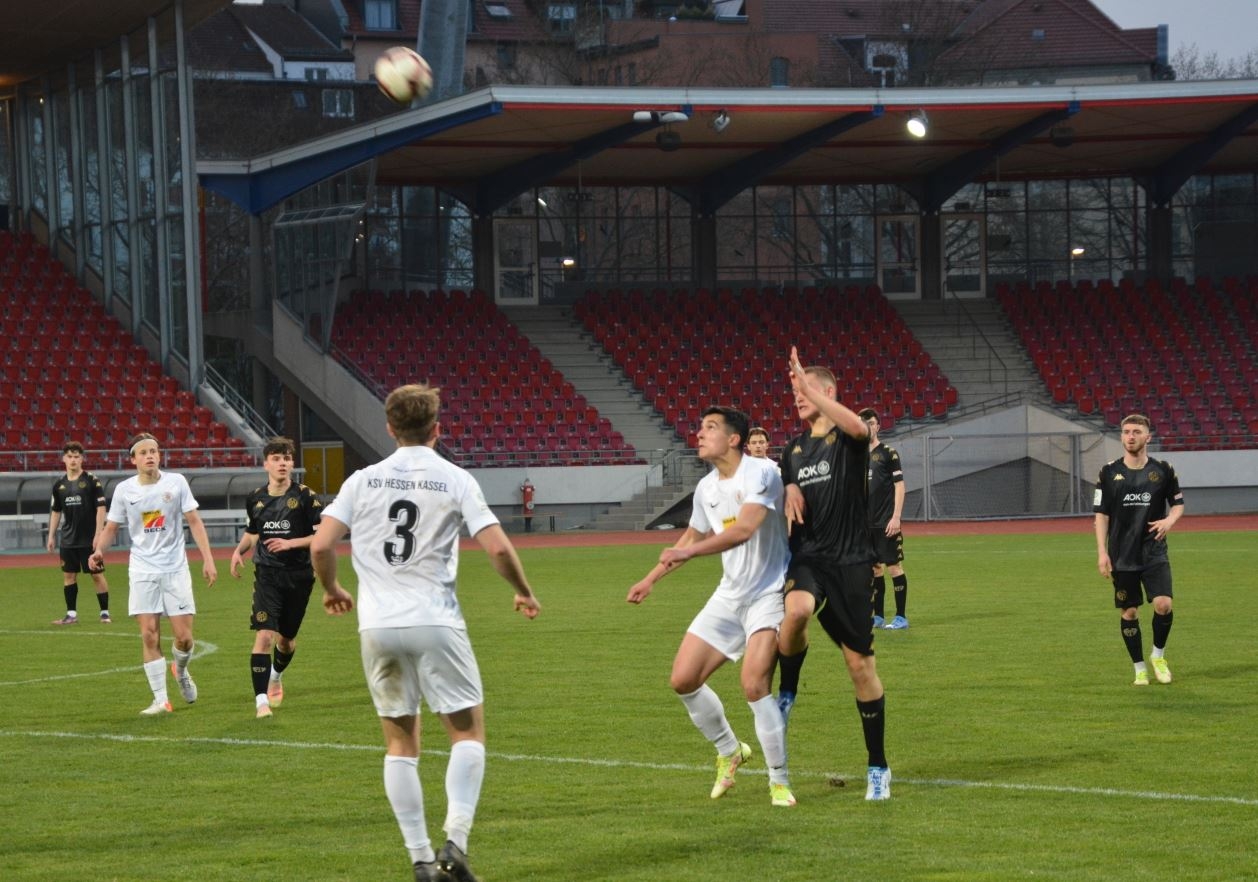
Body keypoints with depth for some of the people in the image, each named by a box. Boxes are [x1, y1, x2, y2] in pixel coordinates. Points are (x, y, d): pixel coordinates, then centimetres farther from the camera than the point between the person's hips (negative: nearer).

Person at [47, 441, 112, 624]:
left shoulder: (91, 480, -7)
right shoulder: (59, 484, 7)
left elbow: (101, 508, -9)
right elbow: (55, 511, 16)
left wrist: (98, 533, -15)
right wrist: (51, 535, 12)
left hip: (89, 539, -5)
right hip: (68, 539, 5)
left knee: (97, 574, -2)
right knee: (68, 575, 7)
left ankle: (105, 612, 4)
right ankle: (71, 614, 13)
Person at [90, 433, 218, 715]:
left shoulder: (176, 482, -2)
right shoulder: (124, 490, 0)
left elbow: (194, 522, 0)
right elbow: (111, 527, 8)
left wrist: (207, 559, -7)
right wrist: (99, 550, -12)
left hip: (175, 569, 0)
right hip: (143, 571, 0)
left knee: (184, 637, -2)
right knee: (149, 636, -7)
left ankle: (180, 670, 32)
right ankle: (160, 700, 1)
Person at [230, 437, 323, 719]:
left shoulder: (304, 496, -6)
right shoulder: (256, 499, 5)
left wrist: (291, 543, -18)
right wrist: (239, 551, 3)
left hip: (298, 576, -1)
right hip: (267, 576, 1)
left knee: (286, 639, 13)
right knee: (264, 635, -16)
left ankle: (276, 676, 47)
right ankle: (261, 700, -14)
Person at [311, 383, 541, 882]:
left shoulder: (364, 481, 4)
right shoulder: (455, 481, -2)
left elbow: (321, 545, -1)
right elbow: (498, 548, -8)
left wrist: (332, 590, 19)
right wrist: (524, 594, 10)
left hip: (377, 626, 3)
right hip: (435, 622, -3)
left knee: (401, 742, 12)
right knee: (467, 732, 8)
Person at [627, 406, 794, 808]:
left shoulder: (761, 473, -17)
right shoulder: (706, 488, 7)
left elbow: (744, 529, -31)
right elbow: (693, 536, 25)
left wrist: (688, 552, -37)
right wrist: (652, 578, 29)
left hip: (769, 593, -8)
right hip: (728, 597, 8)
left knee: (754, 684, -23)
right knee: (683, 680, 2)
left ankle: (780, 782, -7)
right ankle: (729, 752, 26)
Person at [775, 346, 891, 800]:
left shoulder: (848, 439, -4)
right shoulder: (794, 450, 14)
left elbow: (858, 427, -29)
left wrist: (810, 389, -29)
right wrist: (789, 491, 6)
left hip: (850, 562, -3)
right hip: (806, 558, 3)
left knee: (860, 664, 0)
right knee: (795, 610, -34)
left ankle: (878, 767, 12)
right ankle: (787, 691, -8)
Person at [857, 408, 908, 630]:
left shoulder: (889, 453, -3)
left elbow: (899, 486, -6)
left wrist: (896, 517, -13)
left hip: (886, 522, -5)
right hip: (866, 523, 5)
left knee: (894, 566, -5)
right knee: (874, 568, 8)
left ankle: (901, 617, -3)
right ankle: (877, 616, 13)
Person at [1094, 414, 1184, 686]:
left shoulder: (1163, 470, 1)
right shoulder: (1109, 472, 0)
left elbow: (1178, 503, 11)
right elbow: (1101, 514, 2)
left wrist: (1170, 520, -12)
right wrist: (1102, 552, -5)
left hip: (1155, 553, 0)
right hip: (1122, 556, 0)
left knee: (1163, 605, -15)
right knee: (1129, 612, 3)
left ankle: (1159, 655, 10)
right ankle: (1140, 669, 16)